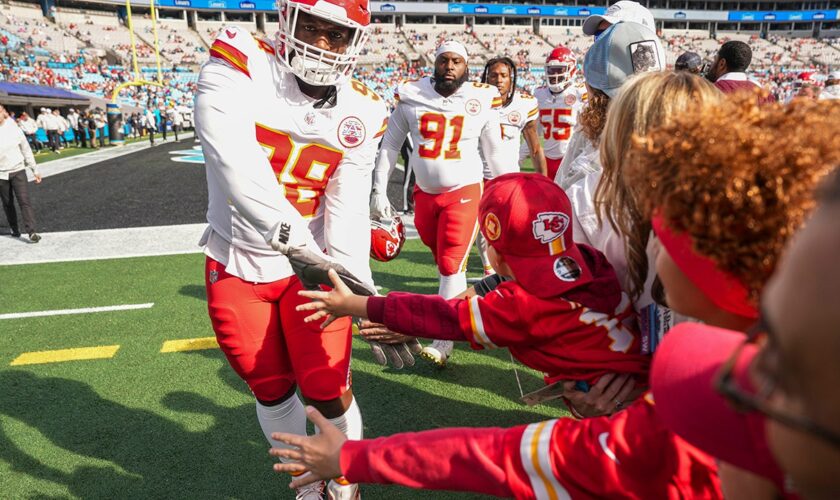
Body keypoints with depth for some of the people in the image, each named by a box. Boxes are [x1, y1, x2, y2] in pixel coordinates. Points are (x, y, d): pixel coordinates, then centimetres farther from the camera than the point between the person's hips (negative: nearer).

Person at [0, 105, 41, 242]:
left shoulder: (13, 129, 0)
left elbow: (26, 150, 7)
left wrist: (35, 170, 8)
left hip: (18, 170, -1)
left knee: (24, 201, -11)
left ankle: (32, 232, -14)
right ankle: (14, 229, 25)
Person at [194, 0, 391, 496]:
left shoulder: (361, 112, -7)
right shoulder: (239, 66, -15)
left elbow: (349, 210, -14)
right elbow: (236, 163, -32)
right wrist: (294, 235, -44)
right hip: (236, 266, 0)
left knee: (329, 390, -1)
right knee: (271, 389, 14)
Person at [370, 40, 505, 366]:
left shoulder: (483, 100, -6)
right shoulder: (410, 95, -4)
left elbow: (494, 153, 3)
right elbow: (390, 146, 3)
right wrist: (379, 190, -1)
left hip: (464, 192, -2)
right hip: (424, 192, 3)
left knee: (452, 265, -6)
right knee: (443, 260, 14)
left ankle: (443, 341, -2)